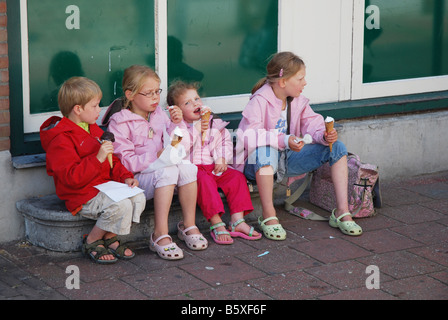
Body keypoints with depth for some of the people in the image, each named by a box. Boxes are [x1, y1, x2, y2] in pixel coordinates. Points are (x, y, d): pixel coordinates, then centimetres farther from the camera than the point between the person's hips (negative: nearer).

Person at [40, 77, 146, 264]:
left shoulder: (93, 130, 16)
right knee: (121, 205, -29)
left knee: (138, 198, -14)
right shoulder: (60, 140, -15)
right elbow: (71, 178, -24)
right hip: (82, 196, -9)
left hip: (104, 186, 9)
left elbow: (112, 162, 23)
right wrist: (98, 158, -29)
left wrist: (125, 177, 4)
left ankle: (110, 238, 3)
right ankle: (91, 242, -7)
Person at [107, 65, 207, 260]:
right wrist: (156, 157, -24)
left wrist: (176, 124, -2)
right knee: (167, 172, -35)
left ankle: (189, 225, -13)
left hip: (162, 168, 5)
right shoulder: (119, 123, -6)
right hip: (136, 178, -5)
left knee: (187, 167, -26)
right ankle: (160, 235, -36)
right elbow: (125, 162, -14)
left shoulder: (159, 114, 13)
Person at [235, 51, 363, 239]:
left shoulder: (298, 101, 4)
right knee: (266, 150, -44)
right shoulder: (259, 102, -19)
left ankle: (342, 212, -8)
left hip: (286, 161, 7)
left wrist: (324, 135, -22)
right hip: (257, 165, -7)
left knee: (337, 147, -5)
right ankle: (268, 216, -33)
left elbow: (312, 123, 2)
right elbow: (249, 136, -30)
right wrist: (284, 141, -39)